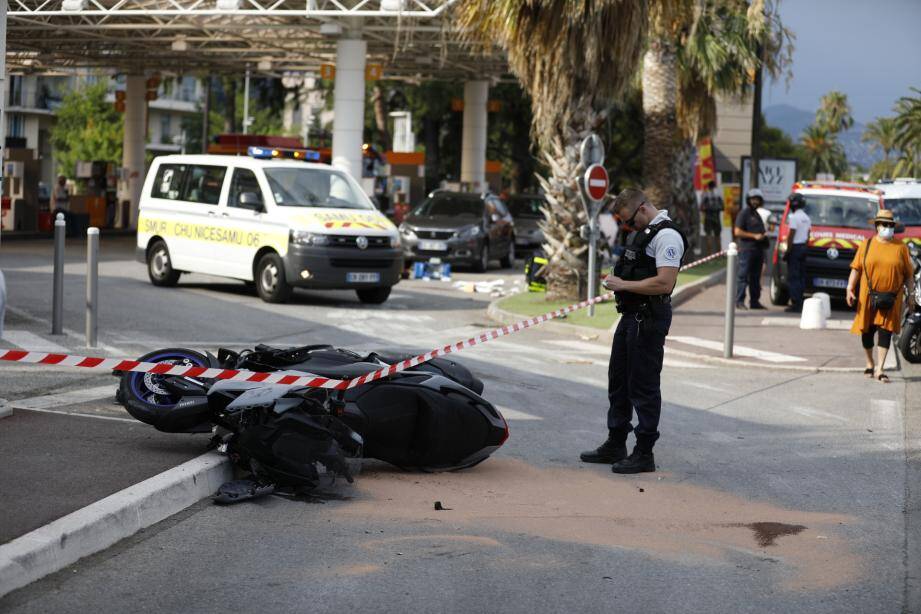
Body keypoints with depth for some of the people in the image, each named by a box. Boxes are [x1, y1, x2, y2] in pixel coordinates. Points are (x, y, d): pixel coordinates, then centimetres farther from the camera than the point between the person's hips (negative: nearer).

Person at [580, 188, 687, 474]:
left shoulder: (667, 236, -17)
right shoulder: (642, 232, 16)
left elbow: (664, 282, -25)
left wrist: (624, 285, -19)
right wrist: (616, 280, 11)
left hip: (649, 319, -11)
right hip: (631, 315, 11)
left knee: (643, 386, -4)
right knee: (619, 381, 17)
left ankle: (644, 454, 4)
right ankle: (615, 446, 28)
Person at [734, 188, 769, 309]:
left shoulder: (757, 215, 21)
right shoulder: (744, 213, -4)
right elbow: (737, 232, -12)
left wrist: (764, 234, 12)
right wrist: (754, 236, -16)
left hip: (758, 249, 8)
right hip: (746, 249, -8)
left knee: (755, 277, 10)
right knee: (744, 276, -9)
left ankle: (755, 301, 13)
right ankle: (740, 301, -8)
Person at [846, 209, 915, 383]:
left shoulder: (901, 247, 4)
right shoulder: (866, 245, 5)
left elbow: (908, 274, 7)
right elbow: (856, 268, 4)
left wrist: (911, 294, 3)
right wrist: (850, 289, -5)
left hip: (891, 299, -1)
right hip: (868, 297, 1)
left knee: (885, 332, -7)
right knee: (867, 331, 10)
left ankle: (879, 369, -7)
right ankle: (870, 364, 30)